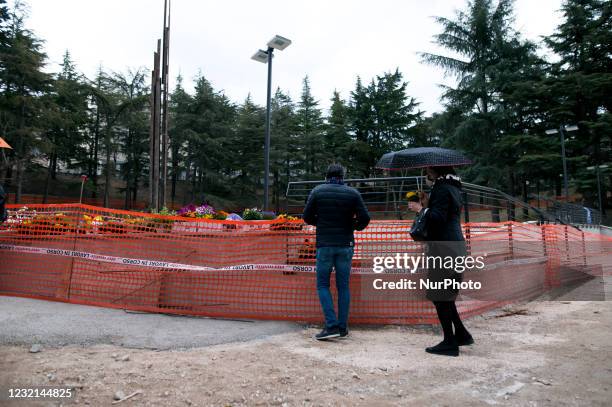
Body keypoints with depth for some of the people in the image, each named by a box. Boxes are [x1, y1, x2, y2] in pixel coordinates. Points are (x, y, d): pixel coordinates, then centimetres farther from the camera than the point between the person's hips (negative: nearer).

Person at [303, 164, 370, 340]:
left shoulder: (317, 191, -2)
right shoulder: (352, 193, 0)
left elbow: (307, 217, 1)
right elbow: (365, 218, -4)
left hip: (324, 244, -2)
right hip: (345, 245, 2)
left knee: (322, 285, 7)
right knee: (343, 286, 10)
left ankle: (331, 326, -3)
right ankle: (342, 327, 15)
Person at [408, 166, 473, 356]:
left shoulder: (442, 188, -12)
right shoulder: (453, 187, 19)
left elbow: (438, 217, -21)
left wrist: (422, 209, -7)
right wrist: (427, 204, 12)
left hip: (443, 248, -10)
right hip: (455, 247, 10)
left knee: (439, 295, -3)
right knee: (444, 294, 19)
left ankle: (449, 342, 4)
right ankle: (461, 334, 25)